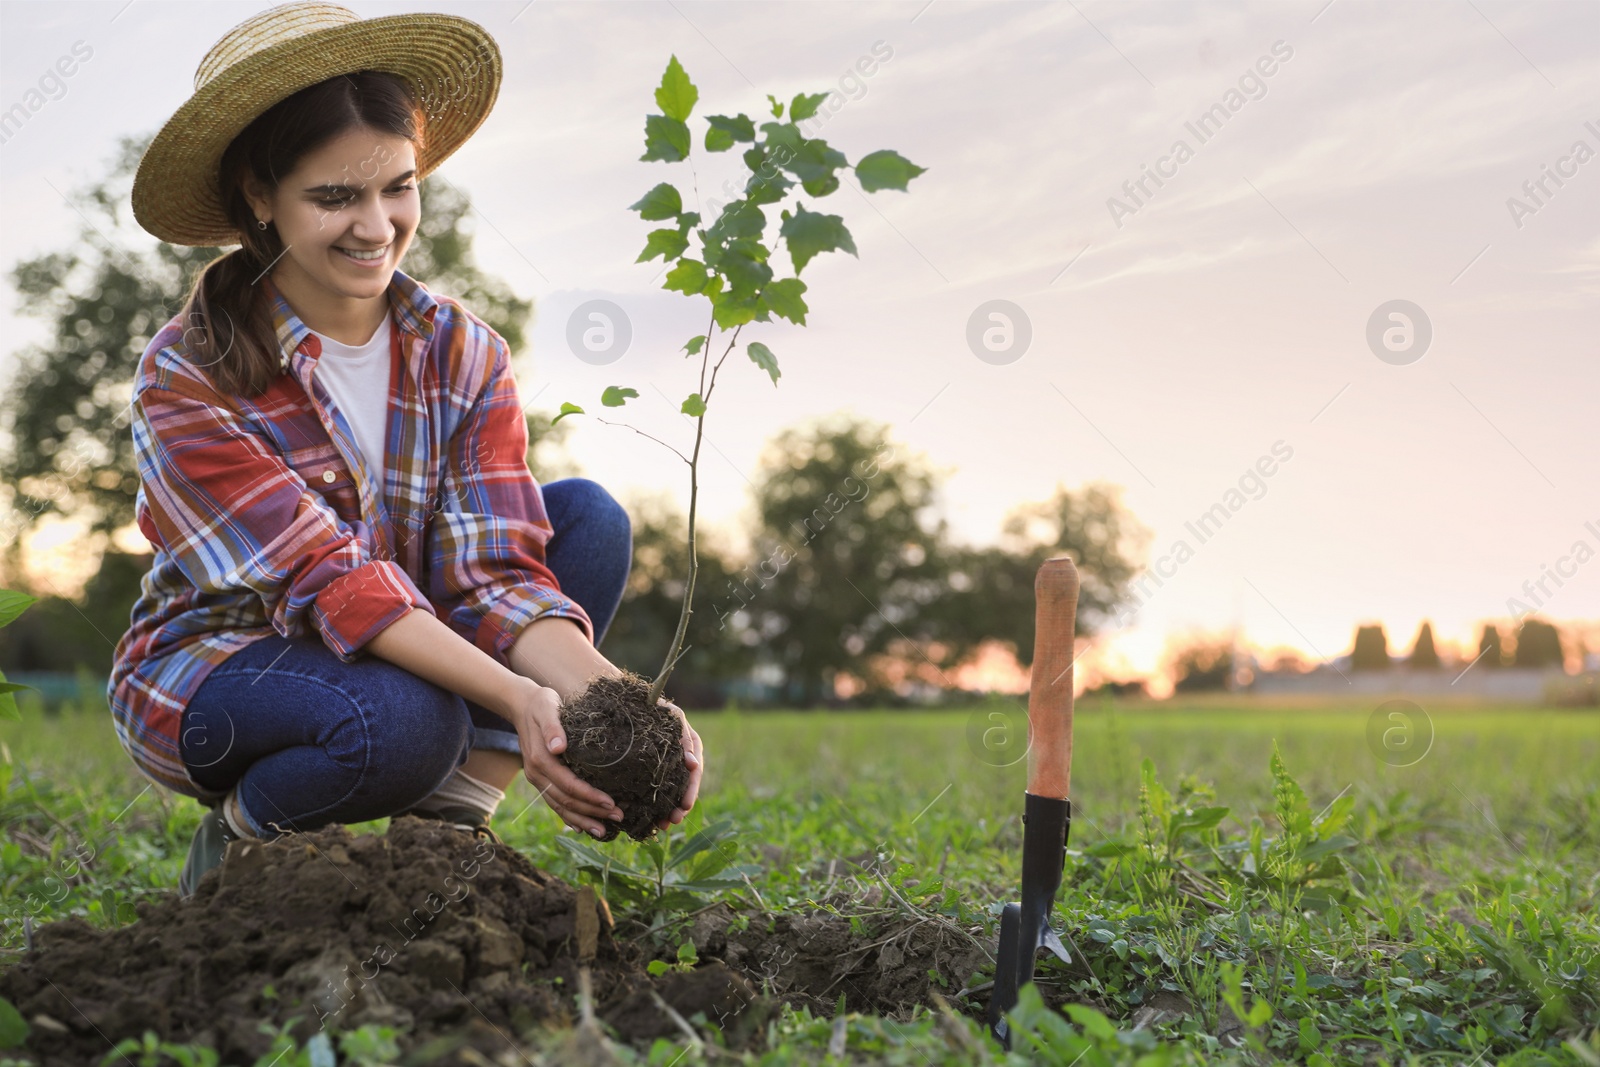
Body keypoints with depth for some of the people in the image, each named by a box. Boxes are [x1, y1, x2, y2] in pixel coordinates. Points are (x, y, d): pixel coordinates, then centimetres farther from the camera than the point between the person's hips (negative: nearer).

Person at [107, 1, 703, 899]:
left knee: (589, 517, -17)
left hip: (405, 648, 5)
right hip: (216, 666, -5)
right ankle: (239, 842, -5)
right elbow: (330, 582, -29)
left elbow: (498, 571, -18)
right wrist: (515, 699, -43)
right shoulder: (187, 378, -20)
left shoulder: (465, 356, -8)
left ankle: (452, 826, -18)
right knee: (402, 719, -38)